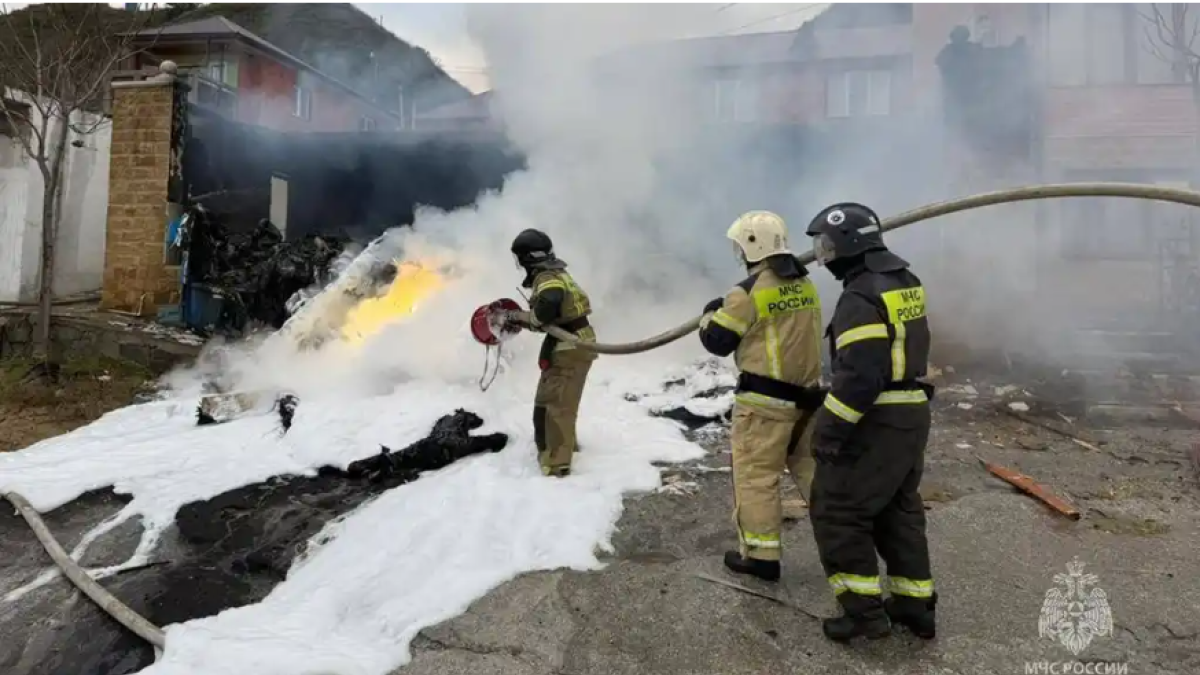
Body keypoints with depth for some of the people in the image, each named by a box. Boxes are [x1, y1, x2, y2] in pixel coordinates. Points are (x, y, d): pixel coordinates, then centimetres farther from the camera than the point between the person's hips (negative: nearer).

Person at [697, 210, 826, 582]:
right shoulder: (806, 284, 7)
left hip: (765, 400, -7)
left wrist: (711, 314, 13)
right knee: (811, 466, 18)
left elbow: (717, 341, -8)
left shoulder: (749, 291, -15)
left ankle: (761, 556, 11)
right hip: (806, 394, 7)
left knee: (755, 475, 3)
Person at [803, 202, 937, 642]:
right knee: (898, 511, 19)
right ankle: (915, 605, 27)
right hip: (911, 414, 10)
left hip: (877, 422, -10)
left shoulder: (862, 297, -21)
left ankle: (864, 610, 8)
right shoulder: (905, 283, 9)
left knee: (837, 510, 3)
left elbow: (859, 376, -27)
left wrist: (828, 429, -20)